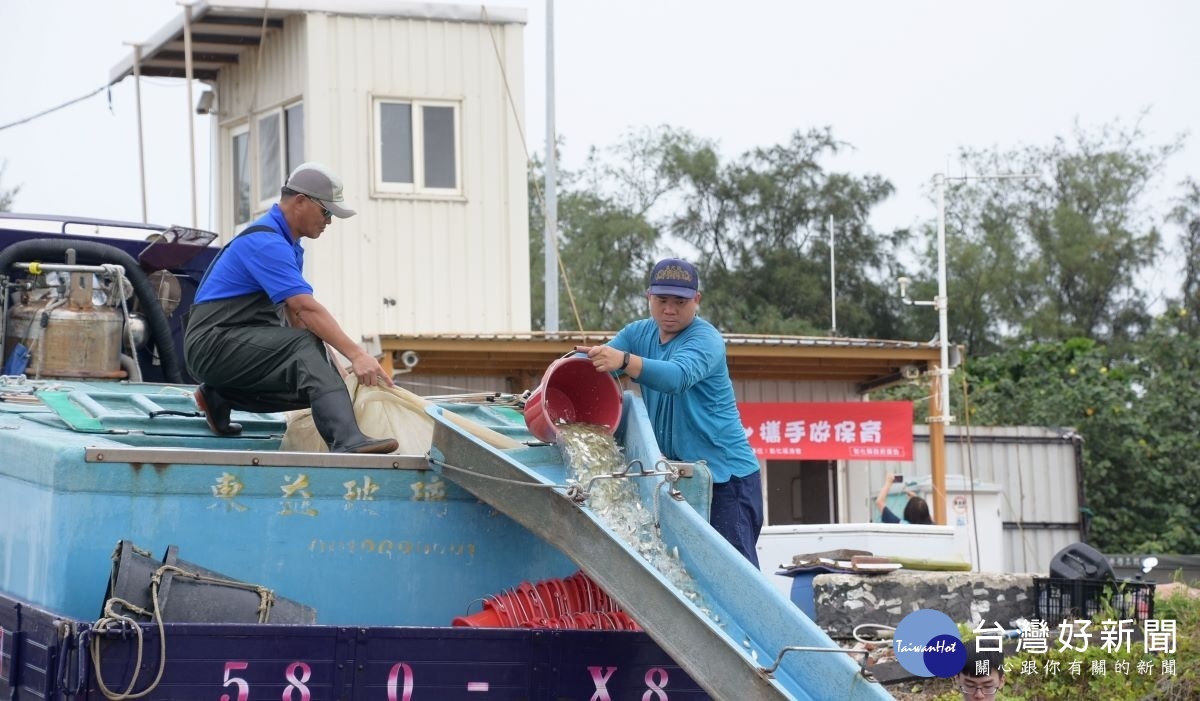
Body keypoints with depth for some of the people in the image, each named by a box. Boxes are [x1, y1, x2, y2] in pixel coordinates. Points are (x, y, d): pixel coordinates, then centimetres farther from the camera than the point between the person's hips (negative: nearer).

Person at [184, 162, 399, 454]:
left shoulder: (289, 244, 16)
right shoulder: (265, 242, -17)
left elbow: (296, 312, 18)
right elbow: (306, 308, -27)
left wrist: (326, 367, 6)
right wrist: (356, 354, -32)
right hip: (214, 343, -10)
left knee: (314, 383, -4)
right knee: (305, 345, -29)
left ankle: (220, 397, 10)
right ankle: (347, 441, -48)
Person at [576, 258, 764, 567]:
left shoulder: (705, 339, -14)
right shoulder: (639, 333, 9)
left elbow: (678, 376, -34)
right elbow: (591, 362, -3)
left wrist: (623, 361, -51)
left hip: (725, 475, -7)